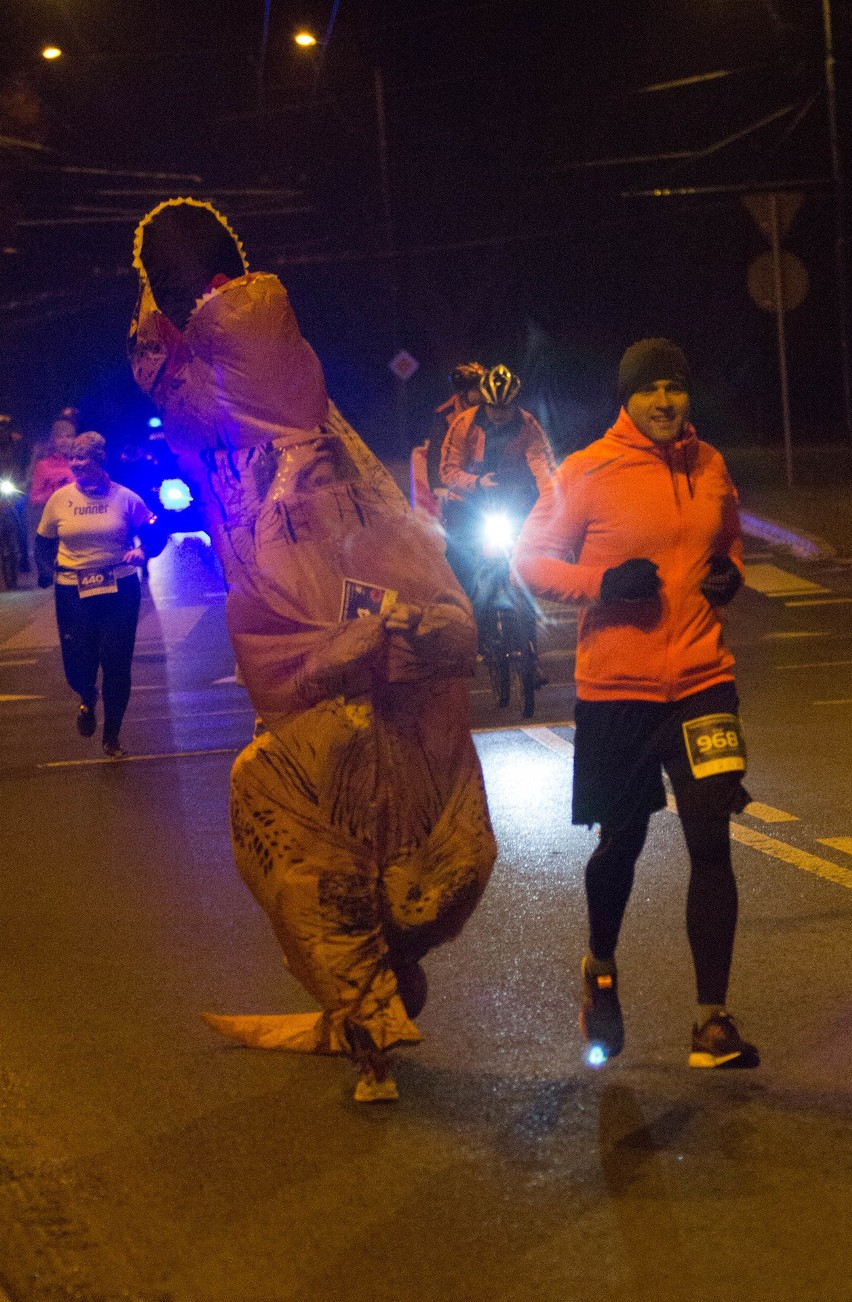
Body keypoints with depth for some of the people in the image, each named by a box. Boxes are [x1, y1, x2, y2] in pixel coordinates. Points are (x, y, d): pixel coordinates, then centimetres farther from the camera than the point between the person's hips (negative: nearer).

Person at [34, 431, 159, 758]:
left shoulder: (124, 498, -4)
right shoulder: (59, 499, 0)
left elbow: (152, 533, 4)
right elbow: (44, 542, 10)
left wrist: (142, 551, -17)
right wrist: (46, 569, -9)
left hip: (120, 590, -1)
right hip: (73, 592, 1)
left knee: (116, 665, 2)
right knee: (77, 666, -5)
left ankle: (112, 737, 21)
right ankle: (88, 698, 36)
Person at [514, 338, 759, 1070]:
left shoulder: (710, 467, 6)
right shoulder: (587, 473, -7)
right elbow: (532, 559, -2)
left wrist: (730, 574, -1)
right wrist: (602, 582, -19)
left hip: (702, 680, 2)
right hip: (615, 687, -2)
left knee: (711, 840, -7)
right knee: (622, 841, 13)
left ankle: (713, 1020, -2)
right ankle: (601, 970, 42)